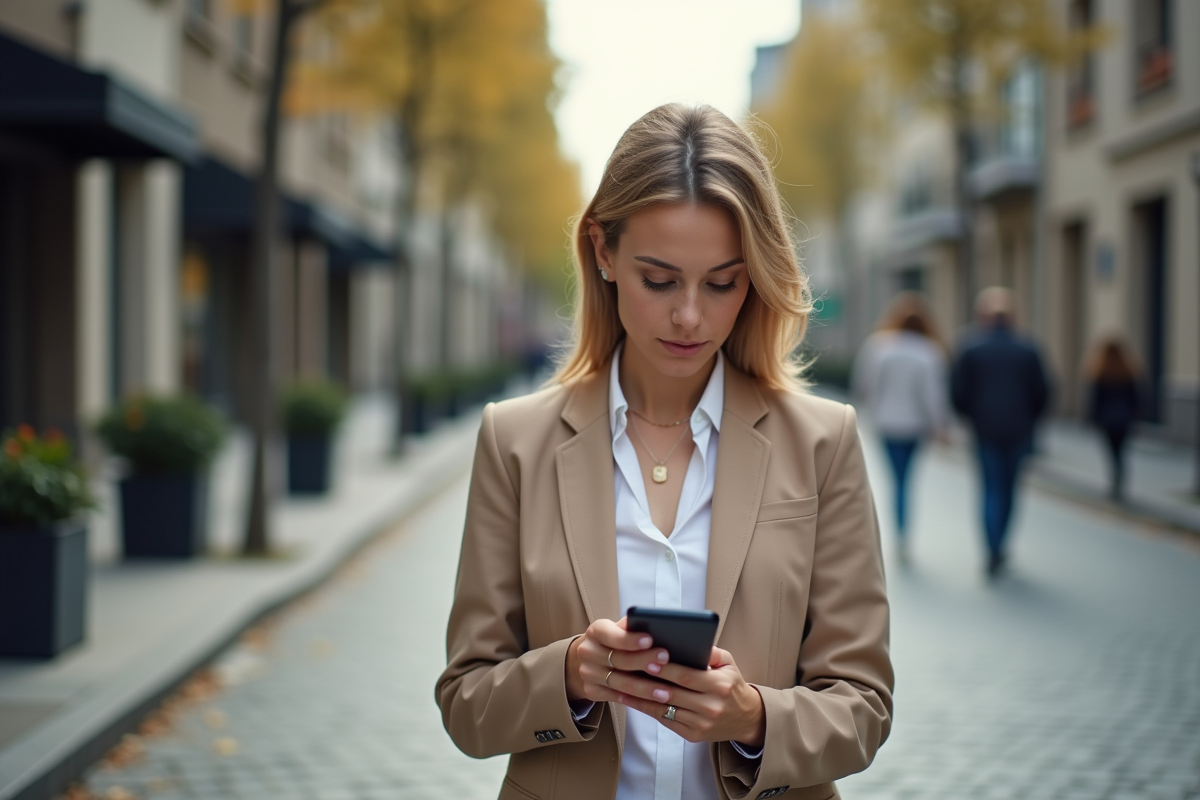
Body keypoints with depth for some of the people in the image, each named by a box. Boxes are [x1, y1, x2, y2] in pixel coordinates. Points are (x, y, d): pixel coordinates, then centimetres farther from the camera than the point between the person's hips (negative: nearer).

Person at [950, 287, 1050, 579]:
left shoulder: (971, 348, -5)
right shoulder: (1027, 349, 0)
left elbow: (957, 393, -5)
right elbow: (1041, 393, 2)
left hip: (985, 430, -2)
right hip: (1018, 431, 2)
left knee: (992, 488, 1)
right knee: (1010, 488, 15)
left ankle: (994, 554, -10)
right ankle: (1000, 547, 24)